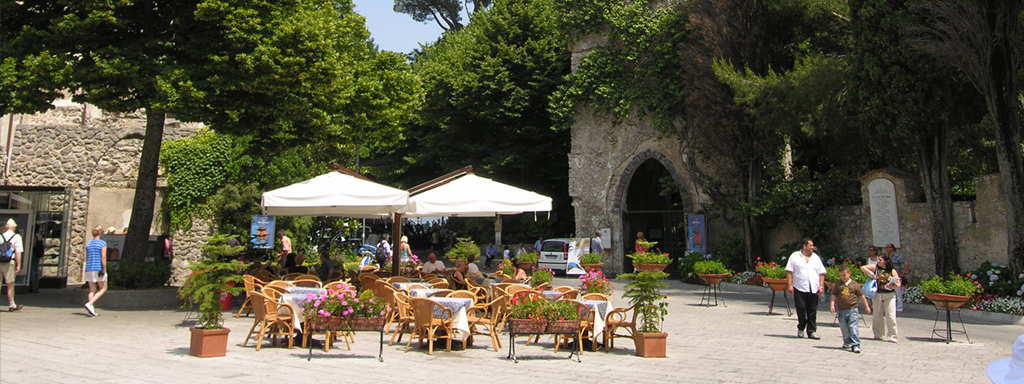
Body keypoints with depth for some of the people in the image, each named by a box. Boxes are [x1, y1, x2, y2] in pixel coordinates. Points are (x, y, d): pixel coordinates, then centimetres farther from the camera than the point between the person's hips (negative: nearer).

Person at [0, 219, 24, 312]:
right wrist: (18, 265, -8)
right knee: (10, 285, 4)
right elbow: (18, 252, -10)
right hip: (9, 263, -3)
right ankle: (11, 305, 10)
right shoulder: (17, 237, -3)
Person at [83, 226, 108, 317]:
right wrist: (104, 270, -15)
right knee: (103, 289, 5)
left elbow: (87, 258, 13)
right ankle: (89, 304, -13)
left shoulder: (88, 244, 10)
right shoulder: (103, 243, -7)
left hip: (89, 269, 6)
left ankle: (92, 310, 1)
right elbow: (104, 257, -16)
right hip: (99, 269, -6)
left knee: (92, 290, 9)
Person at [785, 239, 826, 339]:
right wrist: (789, 285, -8)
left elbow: (821, 273, 15)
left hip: (813, 289, 3)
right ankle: (801, 328, 16)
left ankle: (811, 331, 7)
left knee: (812, 311, 1)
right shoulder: (795, 256, 5)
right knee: (801, 309, -4)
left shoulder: (816, 257, 15)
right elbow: (789, 271, 0)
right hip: (799, 288, -3)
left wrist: (821, 286, 4)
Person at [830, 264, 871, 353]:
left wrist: (866, 306, 16)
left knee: (853, 327, -10)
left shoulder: (854, 284, 1)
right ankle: (847, 343, 29)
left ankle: (855, 345, -9)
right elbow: (834, 295, 7)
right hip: (842, 310, 3)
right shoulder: (838, 284, 5)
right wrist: (832, 304, -6)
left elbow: (861, 296, 11)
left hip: (852, 310, -3)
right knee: (844, 328, 11)